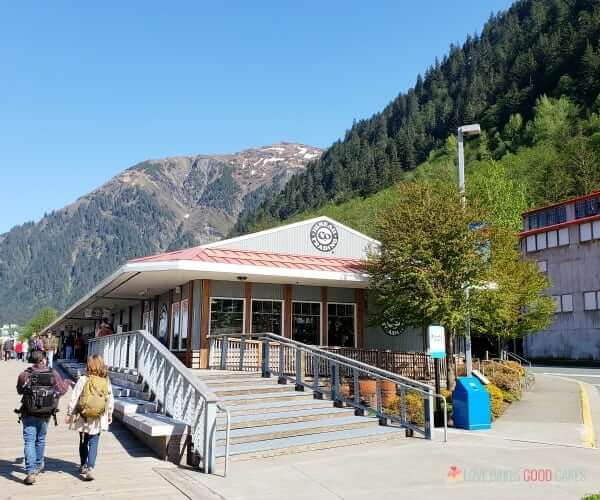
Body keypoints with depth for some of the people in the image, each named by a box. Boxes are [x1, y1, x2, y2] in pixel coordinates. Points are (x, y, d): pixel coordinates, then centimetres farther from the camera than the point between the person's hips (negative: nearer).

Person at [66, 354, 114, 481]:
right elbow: (110, 400, 2)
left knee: (83, 442, 18)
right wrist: (109, 414, 16)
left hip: (83, 418, 0)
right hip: (98, 419, 0)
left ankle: (83, 466, 31)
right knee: (94, 443, 6)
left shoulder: (83, 380, -12)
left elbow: (74, 398, -9)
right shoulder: (106, 381, -6)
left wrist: (69, 414, 3)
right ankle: (90, 468, -9)